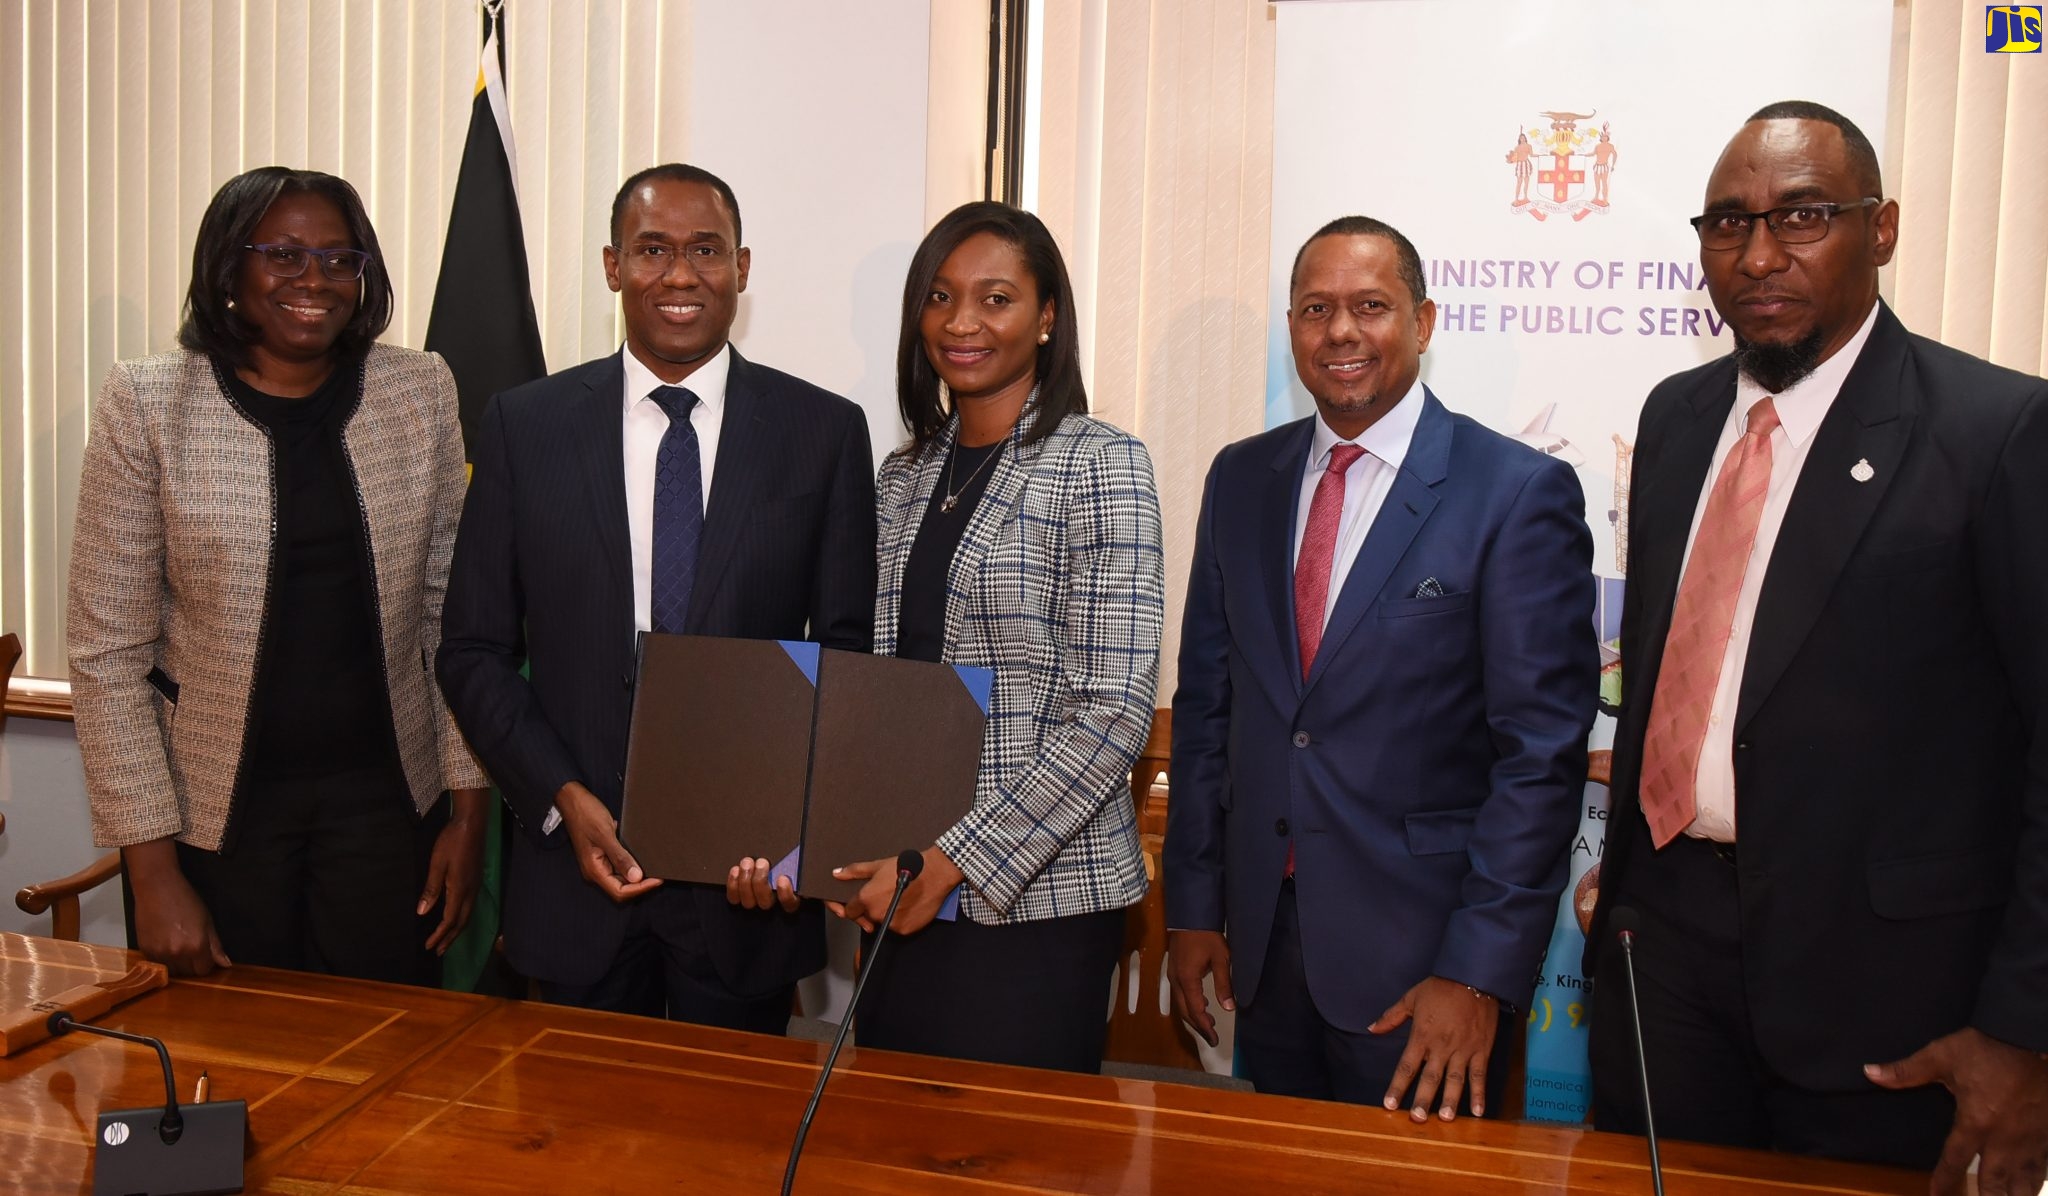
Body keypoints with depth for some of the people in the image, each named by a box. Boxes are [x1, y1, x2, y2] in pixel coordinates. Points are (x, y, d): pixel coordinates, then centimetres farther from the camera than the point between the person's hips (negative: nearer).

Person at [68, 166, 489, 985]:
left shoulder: (421, 391, 0)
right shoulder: (148, 404, -7)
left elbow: (453, 612, 2)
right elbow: (108, 655, -6)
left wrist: (470, 809, -1)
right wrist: (152, 871, -8)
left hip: (384, 795, 2)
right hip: (217, 804, -1)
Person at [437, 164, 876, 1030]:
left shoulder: (824, 431, -1)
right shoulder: (525, 424, 1)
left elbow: (849, 655, 0)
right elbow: (475, 651, 3)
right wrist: (565, 799, -9)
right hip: (575, 868, 1)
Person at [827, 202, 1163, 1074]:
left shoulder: (1098, 464, -9)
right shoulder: (904, 476, 11)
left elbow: (1115, 713, -15)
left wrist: (953, 861, -17)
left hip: (1039, 894, -5)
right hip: (901, 897, 6)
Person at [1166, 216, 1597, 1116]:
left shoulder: (1520, 492, -10)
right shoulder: (1241, 479, 5)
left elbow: (1542, 748, -12)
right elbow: (1205, 700, 8)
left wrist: (1481, 973, -15)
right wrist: (1191, 907, 6)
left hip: (1419, 954, -4)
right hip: (1262, 939, 5)